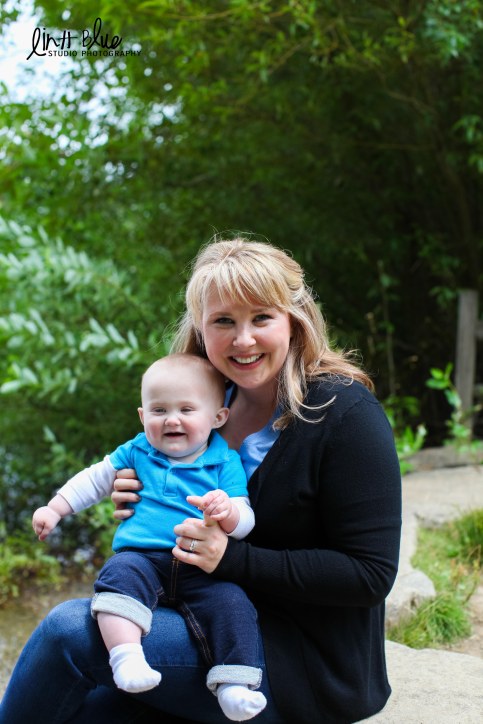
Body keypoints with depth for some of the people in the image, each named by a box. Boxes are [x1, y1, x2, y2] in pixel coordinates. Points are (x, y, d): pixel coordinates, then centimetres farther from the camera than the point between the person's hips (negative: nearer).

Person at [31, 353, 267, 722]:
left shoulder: (225, 463, 11)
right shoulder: (136, 453, 18)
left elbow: (245, 519, 2)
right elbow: (94, 480, 29)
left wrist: (227, 512, -22)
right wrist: (54, 509, 23)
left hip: (201, 570, 0)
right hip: (141, 557, 1)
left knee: (231, 602, -27)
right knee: (120, 575, -33)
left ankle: (234, 685, -24)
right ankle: (126, 655, -46)